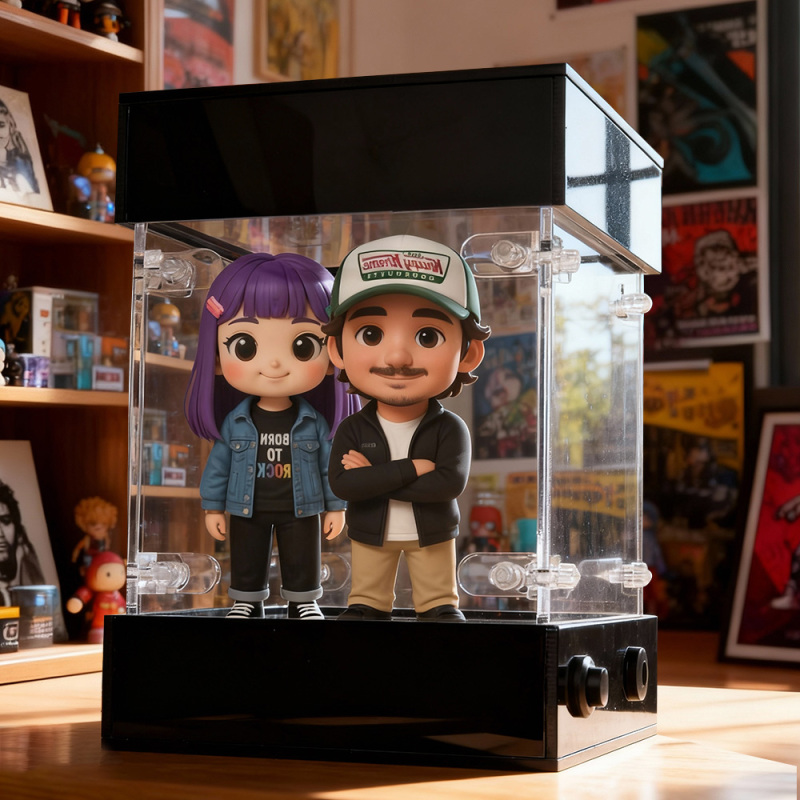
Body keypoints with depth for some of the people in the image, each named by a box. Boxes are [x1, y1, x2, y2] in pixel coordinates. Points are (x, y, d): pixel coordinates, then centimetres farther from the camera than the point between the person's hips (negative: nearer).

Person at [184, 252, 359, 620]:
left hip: (301, 510, -1)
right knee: (246, 567, 13)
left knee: (302, 568, 10)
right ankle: (246, 603, 27)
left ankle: (303, 603, 25)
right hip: (246, 510, 1)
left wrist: (336, 506, 0)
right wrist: (213, 507, 1)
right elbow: (218, 464, 0)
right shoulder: (234, 422, -9)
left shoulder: (314, 422, -10)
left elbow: (330, 464, -2)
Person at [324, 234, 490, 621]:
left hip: (432, 531, -1)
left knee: (439, 598, 13)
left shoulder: (449, 429, -16)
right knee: (366, 597, 16)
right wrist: (409, 469, -32)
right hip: (370, 532, 1)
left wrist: (375, 477, -28)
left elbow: (450, 483, -29)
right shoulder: (352, 430, -14)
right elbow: (342, 484, -26)